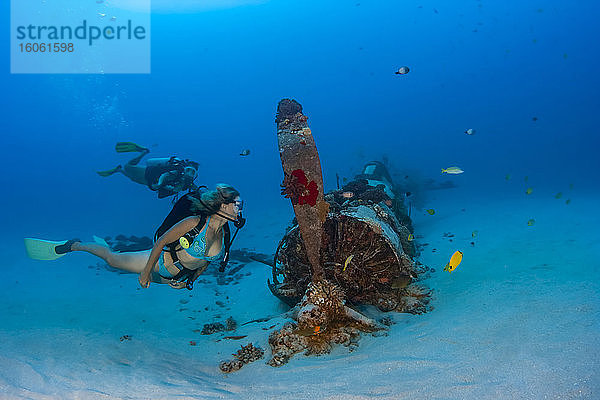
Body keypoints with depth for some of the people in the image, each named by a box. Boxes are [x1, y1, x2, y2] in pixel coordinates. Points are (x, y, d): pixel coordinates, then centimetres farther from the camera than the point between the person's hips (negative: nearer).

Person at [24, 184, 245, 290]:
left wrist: (190, 280, 12)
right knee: (112, 259, 8)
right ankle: (73, 245, 33)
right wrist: (146, 272, -22)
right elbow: (161, 242, -27)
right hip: (159, 262, -7)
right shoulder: (194, 222, -33)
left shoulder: (224, 235, -11)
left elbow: (207, 260, 8)